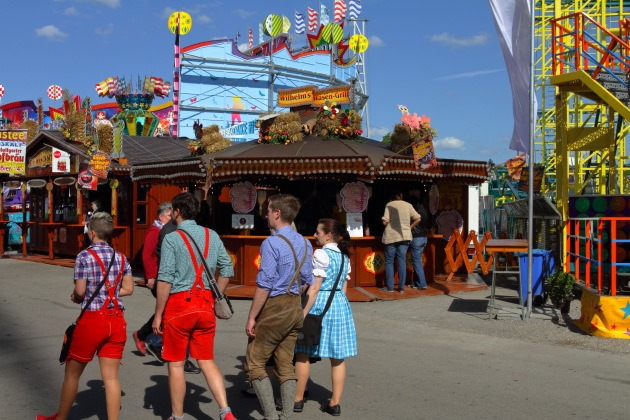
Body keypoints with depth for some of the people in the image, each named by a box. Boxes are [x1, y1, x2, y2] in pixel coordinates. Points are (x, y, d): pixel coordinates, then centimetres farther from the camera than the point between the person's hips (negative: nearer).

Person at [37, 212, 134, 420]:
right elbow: (128, 289, 6)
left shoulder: (85, 256, -9)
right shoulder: (121, 257, 6)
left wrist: (75, 297, 10)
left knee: (72, 372, 15)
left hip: (92, 319, -4)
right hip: (116, 319, 4)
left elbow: (80, 291, -11)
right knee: (111, 377, 6)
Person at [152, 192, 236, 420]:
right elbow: (227, 269, 9)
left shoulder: (172, 238, -9)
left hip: (179, 303, -5)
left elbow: (165, 280, -13)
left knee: (176, 364, 9)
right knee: (207, 361, 12)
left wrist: (158, 315, -8)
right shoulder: (212, 236, 7)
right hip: (206, 304, 5)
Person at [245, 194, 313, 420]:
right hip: (295, 307, 8)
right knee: (286, 365, 13)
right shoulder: (305, 243, 7)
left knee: (254, 363, 3)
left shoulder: (272, 243, -17)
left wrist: (252, 317, -14)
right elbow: (306, 280, 12)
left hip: (274, 307, -8)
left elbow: (264, 284, -19)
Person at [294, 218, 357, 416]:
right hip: (340, 304, 7)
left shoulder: (321, 254, -12)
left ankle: (298, 399, 14)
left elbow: (314, 288, -16)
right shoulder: (344, 256, 11)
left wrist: (303, 314, -14)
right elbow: (344, 287, 13)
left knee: (303, 353, 6)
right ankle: (335, 403, 12)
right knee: (338, 357, 8)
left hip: (320, 304, -7)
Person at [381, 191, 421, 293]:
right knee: (402, 261, 6)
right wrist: (409, 227, 14)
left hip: (391, 236, -2)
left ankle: (390, 287, 7)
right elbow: (418, 219, 3)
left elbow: (385, 221, -8)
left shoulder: (389, 205, -1)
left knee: (389, 261, 6)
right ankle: (401, 287, 6)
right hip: (405, 236, 2)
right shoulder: (408, 205, 6)